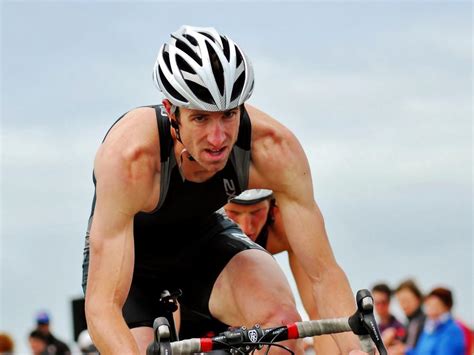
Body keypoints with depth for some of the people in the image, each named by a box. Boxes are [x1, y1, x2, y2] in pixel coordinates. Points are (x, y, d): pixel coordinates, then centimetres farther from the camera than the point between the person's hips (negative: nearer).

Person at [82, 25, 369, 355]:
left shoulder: (274, 147, -30)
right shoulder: (129, 157, -39)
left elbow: (323, 272, -25)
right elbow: (102, 305, -42)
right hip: (129, 257, -2)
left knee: (282, 322, -27)